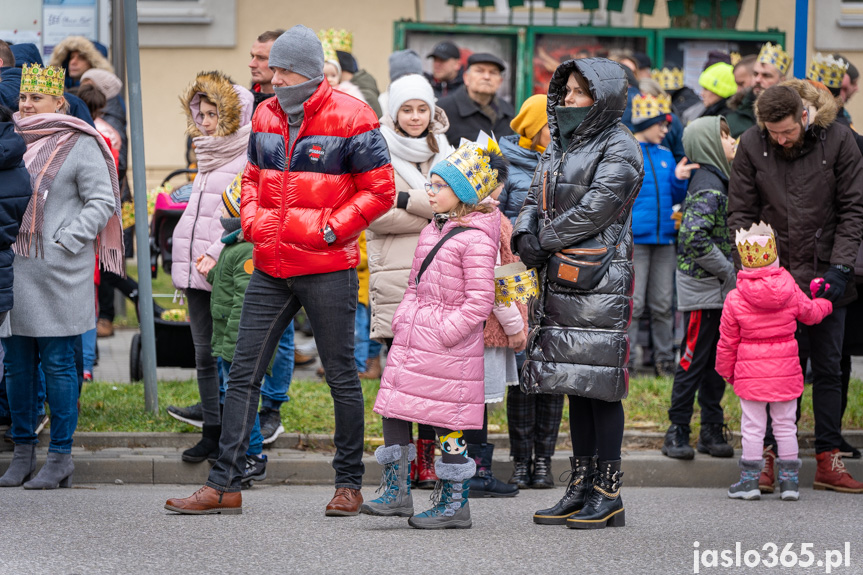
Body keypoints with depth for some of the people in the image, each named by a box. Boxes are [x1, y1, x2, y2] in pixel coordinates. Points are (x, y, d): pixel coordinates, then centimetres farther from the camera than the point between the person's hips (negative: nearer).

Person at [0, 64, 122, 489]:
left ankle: (60, 458, 2)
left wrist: (65, 242, -13)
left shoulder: (79, 145, -2)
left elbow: (102, 202, -5)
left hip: (57, 273, -5)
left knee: (57, 362, -3)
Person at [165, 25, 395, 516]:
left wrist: (327, 228, -14)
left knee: (342, 376, 5)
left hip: (328, 270, -6)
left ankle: (350, 484, 15)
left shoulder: (351, 119, -9)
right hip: (271, 268, 6)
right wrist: (254, 217, 2)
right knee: (244, 374, 2)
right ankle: (225, 484, 5)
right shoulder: (266, 116, 9)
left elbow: (381, 191, -8)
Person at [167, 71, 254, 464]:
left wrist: (216, 254, -22)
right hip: (196, 269, 8)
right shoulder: (207, 155, 18)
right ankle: (212, 433, 12)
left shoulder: (249, 161, -9)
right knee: (204, 354, 8)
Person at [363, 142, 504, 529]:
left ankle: (455, 504, 8)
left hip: (448, 347, -9)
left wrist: (445, 332, -19)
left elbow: (479, 301, -17)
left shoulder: (476, 239, -14)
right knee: (392, 409, 7)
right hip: (411, 338, 9)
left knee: (448, 423, -2)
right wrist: (403, 320, 11)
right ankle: (396, 492, 16)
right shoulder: (434, 229, 13)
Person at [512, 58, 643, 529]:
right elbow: (537, 196, 17)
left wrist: (544, 242, -10)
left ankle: (608, 494, -2)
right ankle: (580, 489, 16)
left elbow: (595, 208, -15)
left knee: (599, 387, -7)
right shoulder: (560, 144, 18)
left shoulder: (618, 148, -7)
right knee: (575, 386, 10)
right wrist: (525, 230, -4)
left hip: (600, 278, -8)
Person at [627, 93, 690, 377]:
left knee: (663, 305, 8)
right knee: (633, 304, -6)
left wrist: (679, 179, -2)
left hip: (664, 238, 5)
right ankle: (624, 362, 0)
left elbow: (676, 198, 17)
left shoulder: (666, 155, 14)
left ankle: (665, 359, 16)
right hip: (634, 239, -5)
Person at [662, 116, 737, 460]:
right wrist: (728, 271, -19)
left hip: (719, 290, 9)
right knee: (694, 360, -3)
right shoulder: (708, 186, -17)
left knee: (716, 363, 11)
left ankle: (712, 431, 17)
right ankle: (677, 433, 4)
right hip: (703, 291, -9)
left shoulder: (717, 181, 13)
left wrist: (729, 272, 12)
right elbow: (694, 238, -27)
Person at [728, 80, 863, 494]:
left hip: (824, 275, 0)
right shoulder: (751, 145, -4)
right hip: (771, 274, 0)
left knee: (828, 368, 5)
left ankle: (829, 460, 9)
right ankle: (767, 456, 7)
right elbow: (740, 213, 1)